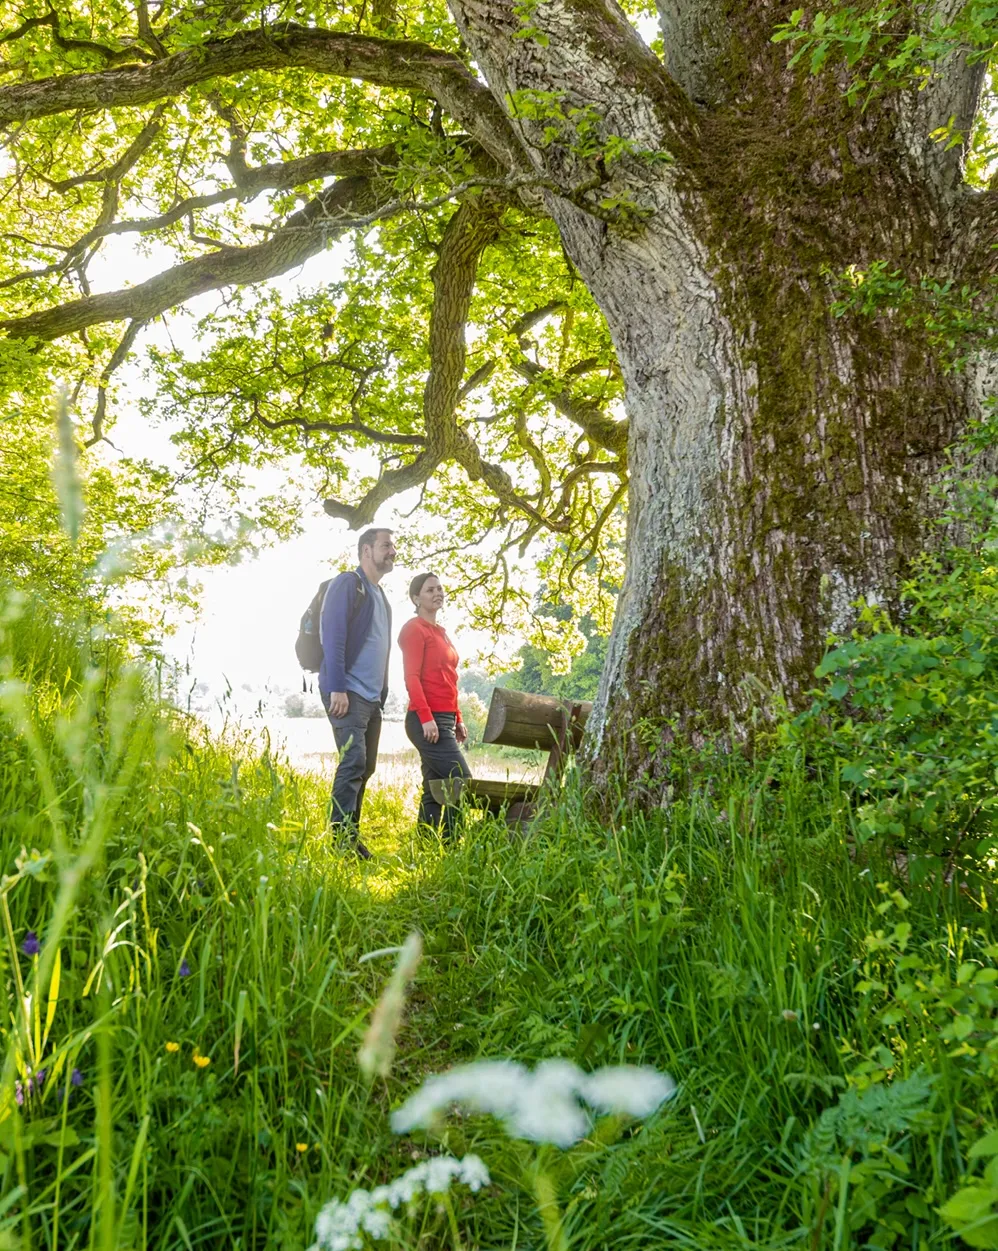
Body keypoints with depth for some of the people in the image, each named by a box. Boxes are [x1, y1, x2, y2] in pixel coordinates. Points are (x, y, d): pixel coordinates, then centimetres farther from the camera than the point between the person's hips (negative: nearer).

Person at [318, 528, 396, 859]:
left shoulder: (379, 595, 21)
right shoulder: (348, 583, -5)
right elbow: (332, 634, -15)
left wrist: (382, 695, 18)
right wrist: (337, 688, -21)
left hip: (372, 697, 9)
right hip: (347, 692, -9)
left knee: (365, 767, 8)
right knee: (353, 761, -16)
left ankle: (351, 837, 14)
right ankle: (340, 838, -13)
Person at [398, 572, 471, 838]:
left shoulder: (440, 632, 20)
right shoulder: (415, 629, -6)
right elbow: (412, 677, -14)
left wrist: (457, 719, 18)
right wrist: (426, 718, -22)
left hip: (444, 718, 9)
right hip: (427, 720, -9)